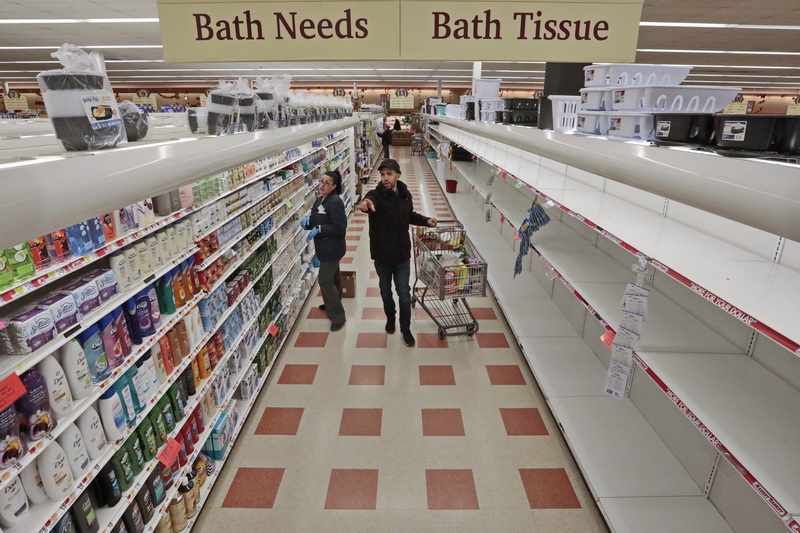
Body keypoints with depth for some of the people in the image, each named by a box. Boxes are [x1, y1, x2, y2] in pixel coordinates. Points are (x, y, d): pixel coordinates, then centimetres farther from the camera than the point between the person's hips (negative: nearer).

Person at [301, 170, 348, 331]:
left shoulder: (335, 202, -22)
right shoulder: (319, 200, 8)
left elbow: (340, 228, -26)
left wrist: (319, 229, -30)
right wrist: (308, 221, -4)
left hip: (332, 248, -10)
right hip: (325, 247, 10)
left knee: (325, 281, -6)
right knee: (333, 277, 24)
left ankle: (338, 317, 5)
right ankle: (332, 304, 43)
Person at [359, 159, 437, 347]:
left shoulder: (405, 194, -2)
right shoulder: (376, 194, -16)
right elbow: (370, 200, -43)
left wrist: (426, 220, -1)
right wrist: (365, 203, -68)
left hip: (402, 254, 2)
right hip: (382, 255, -2)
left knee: (404, 293, 8)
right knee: (385, 291, 18)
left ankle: (406, 329, 27)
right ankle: (390, 318, 45)